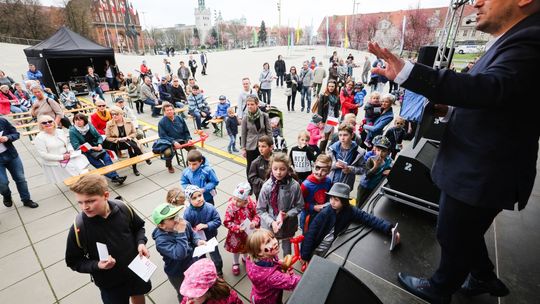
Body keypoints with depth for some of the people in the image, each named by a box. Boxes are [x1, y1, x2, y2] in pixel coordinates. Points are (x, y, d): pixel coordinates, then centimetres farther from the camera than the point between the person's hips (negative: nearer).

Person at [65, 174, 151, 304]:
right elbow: (74, 262, -10)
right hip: (109, 282, -2)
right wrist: (97, 265, -27)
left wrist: (141, 243, -19)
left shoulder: (123, 208, -21)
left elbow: (138, 227, -2)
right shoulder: (78, 228, -26)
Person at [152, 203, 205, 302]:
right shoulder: (161, 240, -34)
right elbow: (180, 254, -44)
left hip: (193, 264, 5)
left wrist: (198, 241, -21)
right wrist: (181, 233, -45)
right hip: (178, 274, -5)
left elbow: (193, 234, 0)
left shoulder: (184, 223, -20)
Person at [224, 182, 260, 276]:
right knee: (236, 248, 23)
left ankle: (246, 258, 62)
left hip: (248, 232, 2)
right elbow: (227, 222, -22)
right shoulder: (231, 207, -29)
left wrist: (254, 222, -28)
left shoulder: (251, 204, -23)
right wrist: (238, 228, -34)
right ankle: (235, 264, 53)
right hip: (236, 234, -2)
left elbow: (257, 214, -8)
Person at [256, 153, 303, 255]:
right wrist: (271, 222, -22)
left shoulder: (294, 185, -20)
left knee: (287, 249, 27)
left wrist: (287, 215, -20)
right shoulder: (267, 186, -21)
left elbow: (299, 206, -6)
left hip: (288, 226, 1)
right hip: (270, 226, -1)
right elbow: (260, 210, -11)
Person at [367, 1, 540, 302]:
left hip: (480, 175, -9)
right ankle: (484, 278, 52)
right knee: (466, 232, 28)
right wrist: (450, 109, 4)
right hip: (476, 169, 9)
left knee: (454, 237, 13)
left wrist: (407, 72, -48)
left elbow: (491, 87, -40)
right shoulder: (515, 40, 11)